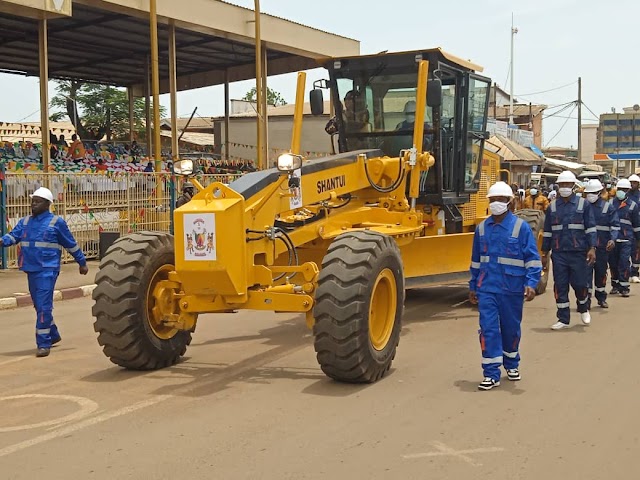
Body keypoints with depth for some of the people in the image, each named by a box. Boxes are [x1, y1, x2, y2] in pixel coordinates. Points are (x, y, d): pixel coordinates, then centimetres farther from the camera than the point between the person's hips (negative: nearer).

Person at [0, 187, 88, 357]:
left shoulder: (56, 222, -3)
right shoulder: (25, 222, 13)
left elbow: (71, 244, 3)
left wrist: (82, 262, 9)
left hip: (47, 270, -7)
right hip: (31, 270, 7)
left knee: (43, 306, -12)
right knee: (39, 306, 17)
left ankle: (43, 343, -7)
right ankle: (53, 335, 35)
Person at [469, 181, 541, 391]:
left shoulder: (521, 227, -6)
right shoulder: (482, 228, 6)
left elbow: (532, 258, -6)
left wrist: (531, 283, -17)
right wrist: (473, 286, 17)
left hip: (512, 288, -2)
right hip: (487, 288, 2)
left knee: (511, 328, 13)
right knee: (488, 329, -5)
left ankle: (512, 364, 36)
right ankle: (491, 374, 0)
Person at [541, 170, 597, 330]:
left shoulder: (583, 204, 2)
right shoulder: (552, 207, 9)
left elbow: (591, 228, 0)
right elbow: (547, 231, 13)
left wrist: (592, 248, -9)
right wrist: (544, 253, 10)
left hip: (578, 252, -2)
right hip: (559, 253, 2)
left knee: (580, 283, 2)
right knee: (560, 286, 2)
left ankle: (584, 309, 32)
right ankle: (563, 319, 11)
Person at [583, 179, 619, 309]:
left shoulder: (608, 207, 2)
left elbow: (615, 225, -3)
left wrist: (613, 239, -19)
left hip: (602, 246, 1)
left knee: (601, 271, 11)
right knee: (586, 271, -6)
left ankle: (601, 298, 26)